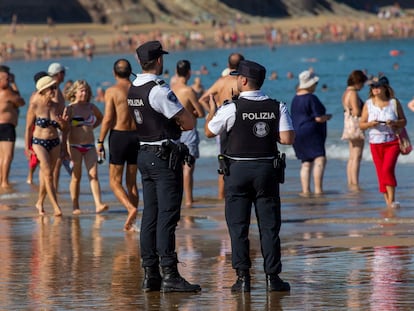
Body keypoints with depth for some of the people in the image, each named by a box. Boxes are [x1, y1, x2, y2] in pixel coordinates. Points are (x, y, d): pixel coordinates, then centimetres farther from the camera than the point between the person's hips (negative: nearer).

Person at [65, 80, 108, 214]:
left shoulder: (91, 107, 10)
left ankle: (98, 204, -17)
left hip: (90, 146, 3)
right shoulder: (71, 108, -3)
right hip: (75, 146, -3)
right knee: (76, 177, 1)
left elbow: (100, 117, 31)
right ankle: (75, 206, 9)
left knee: (93, 175, -8)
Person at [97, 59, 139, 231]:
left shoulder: (112, 91, -8)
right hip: (136, 135, 4)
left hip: (118, 135, -4)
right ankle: (132, 222, 11)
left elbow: (108, 118, -13)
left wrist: (100, 141, -6)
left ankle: (131, 208, -21)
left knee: (115, 181, 4)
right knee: (132, 181, 13)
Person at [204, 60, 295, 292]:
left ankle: (243, 277, 1)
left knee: (238, 227, 4)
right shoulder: (278, 107, -1)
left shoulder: (231, 109, -9)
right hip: (267, 169, 2)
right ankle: (272, 277, 4)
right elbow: (288, 139, -8)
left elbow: (209, 132, 3)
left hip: (238, 170, -2)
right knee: (269, 226, 6)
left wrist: (212, 111, 21)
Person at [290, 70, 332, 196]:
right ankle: (318, 189, -21)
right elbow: (319, 118, -16)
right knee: (320, 159, -12)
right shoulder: (311, 98, -14)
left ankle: (305, 190, 5)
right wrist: (328, 117, 4)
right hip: (310, 133, -9)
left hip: (297, 132, 9)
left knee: (306, 162, 11)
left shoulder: (295, 99, 13)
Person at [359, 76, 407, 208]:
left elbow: (404, 121, 5)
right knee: (381, 173, 3)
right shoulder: (368, 104, 4)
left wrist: (395, 123, -16)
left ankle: (392, 200, -15)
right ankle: (387, 201, 13)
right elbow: (361, 124, 5)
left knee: (388, 169, -18)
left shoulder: (394, 102, 1)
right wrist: (370, 124, -16)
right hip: (375, 143, 2)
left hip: (392, 142, -2)